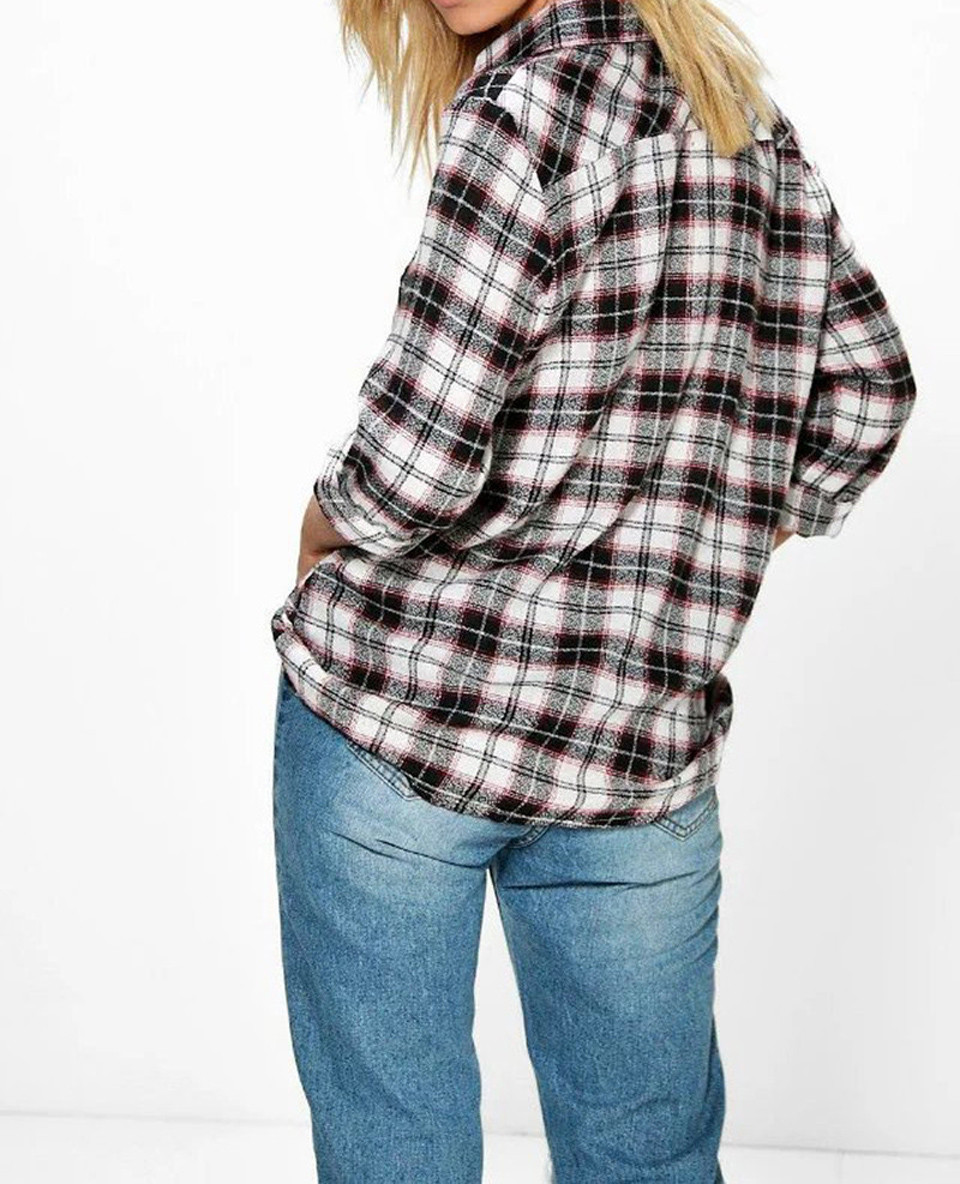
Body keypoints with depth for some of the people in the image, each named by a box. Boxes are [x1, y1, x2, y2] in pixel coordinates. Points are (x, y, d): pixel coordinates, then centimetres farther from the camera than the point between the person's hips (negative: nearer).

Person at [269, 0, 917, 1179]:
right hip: (643, 746, 6)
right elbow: (867, 386, 17)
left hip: (396, 697, -6)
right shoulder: (748, 109, 10)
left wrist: (326, 524, 2)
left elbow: (418, 454, -18)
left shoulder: (532, 100, -11)